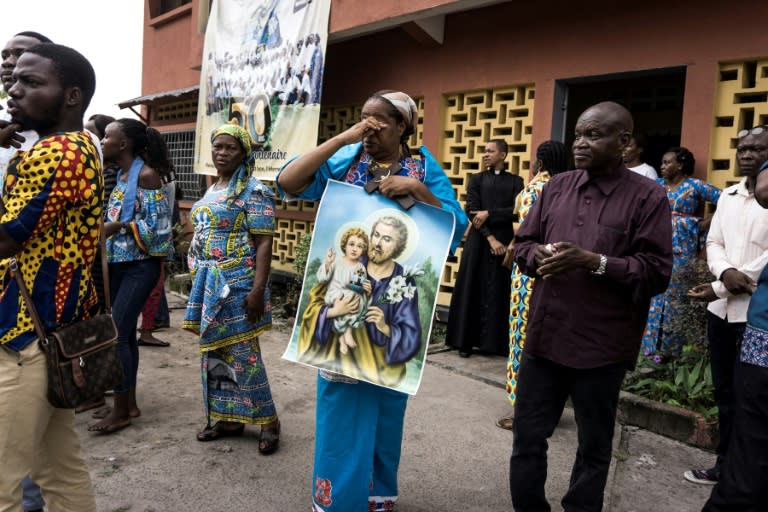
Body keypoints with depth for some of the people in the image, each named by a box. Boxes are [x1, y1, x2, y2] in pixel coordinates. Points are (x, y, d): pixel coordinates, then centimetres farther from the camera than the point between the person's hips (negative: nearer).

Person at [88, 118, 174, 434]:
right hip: (119, 263, 8)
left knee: (116, 333, -7)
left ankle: (121, 411, 6)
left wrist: (118, 226, -22)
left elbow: (158, 225, -18)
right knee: (126, 332, 12)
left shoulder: (146, 175, -13)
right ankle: (129, 403, 23)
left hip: (141, 266, -8)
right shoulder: (121, 175, 12)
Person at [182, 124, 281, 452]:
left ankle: (268, 420, 11)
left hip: (236, 283, -8)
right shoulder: (213, 190, 15)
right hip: (209, 282, 8)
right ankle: (228, 418, 24)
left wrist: (257, 290, -23)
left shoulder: (253, 191, -10)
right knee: (214, 350, 12)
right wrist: (200, 281, 18)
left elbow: (264, 243, -16)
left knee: (242, 352, -4)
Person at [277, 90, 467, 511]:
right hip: (344, 298, 0)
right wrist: (341, 138, -16)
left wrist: (416, 188, -19)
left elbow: (456, 227, -5)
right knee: (341, 397, 6)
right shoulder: (345, 158, 0)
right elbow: (287, 182, -12)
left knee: (386, 398, 14)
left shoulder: (423, 166, 1)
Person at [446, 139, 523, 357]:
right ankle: (466, 340, 8)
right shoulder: (476, 179, 9)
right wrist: (490, 238, -12)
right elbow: (472, 211, -2)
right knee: (472, 290, 1)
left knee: (499, 293, 1)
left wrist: (489, 213, -12)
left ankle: (495, 341, 9)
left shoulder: (515, 181, 8)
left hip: (505, 242, 0)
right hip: (479, 242, 0)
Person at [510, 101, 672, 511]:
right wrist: (539, 254, -13)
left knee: (593, 449, 16)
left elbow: (657, 272, -10)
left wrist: (594, 262, -23)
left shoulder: (648, 197, -6)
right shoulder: (556, 187, 6)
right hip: (544, 334, 4)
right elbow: (522, 243, 10)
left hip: (602, 345, -3)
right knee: (527, 438, 15)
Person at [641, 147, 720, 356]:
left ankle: (669, 346, 12)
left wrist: (709, 222, -7)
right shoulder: (658, 184, 9)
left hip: (681, 246, -4)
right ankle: (652, 342, 15)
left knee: (675, 292, 2)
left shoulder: (695, 186, -4)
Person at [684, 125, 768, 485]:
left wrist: (719, 289, -14)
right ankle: (726, 465, 31)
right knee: (724, 391, 16)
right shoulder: (727, 196, 11)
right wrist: (725, 272, -13)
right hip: (721, 308, 6)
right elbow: (713, 242, 9)